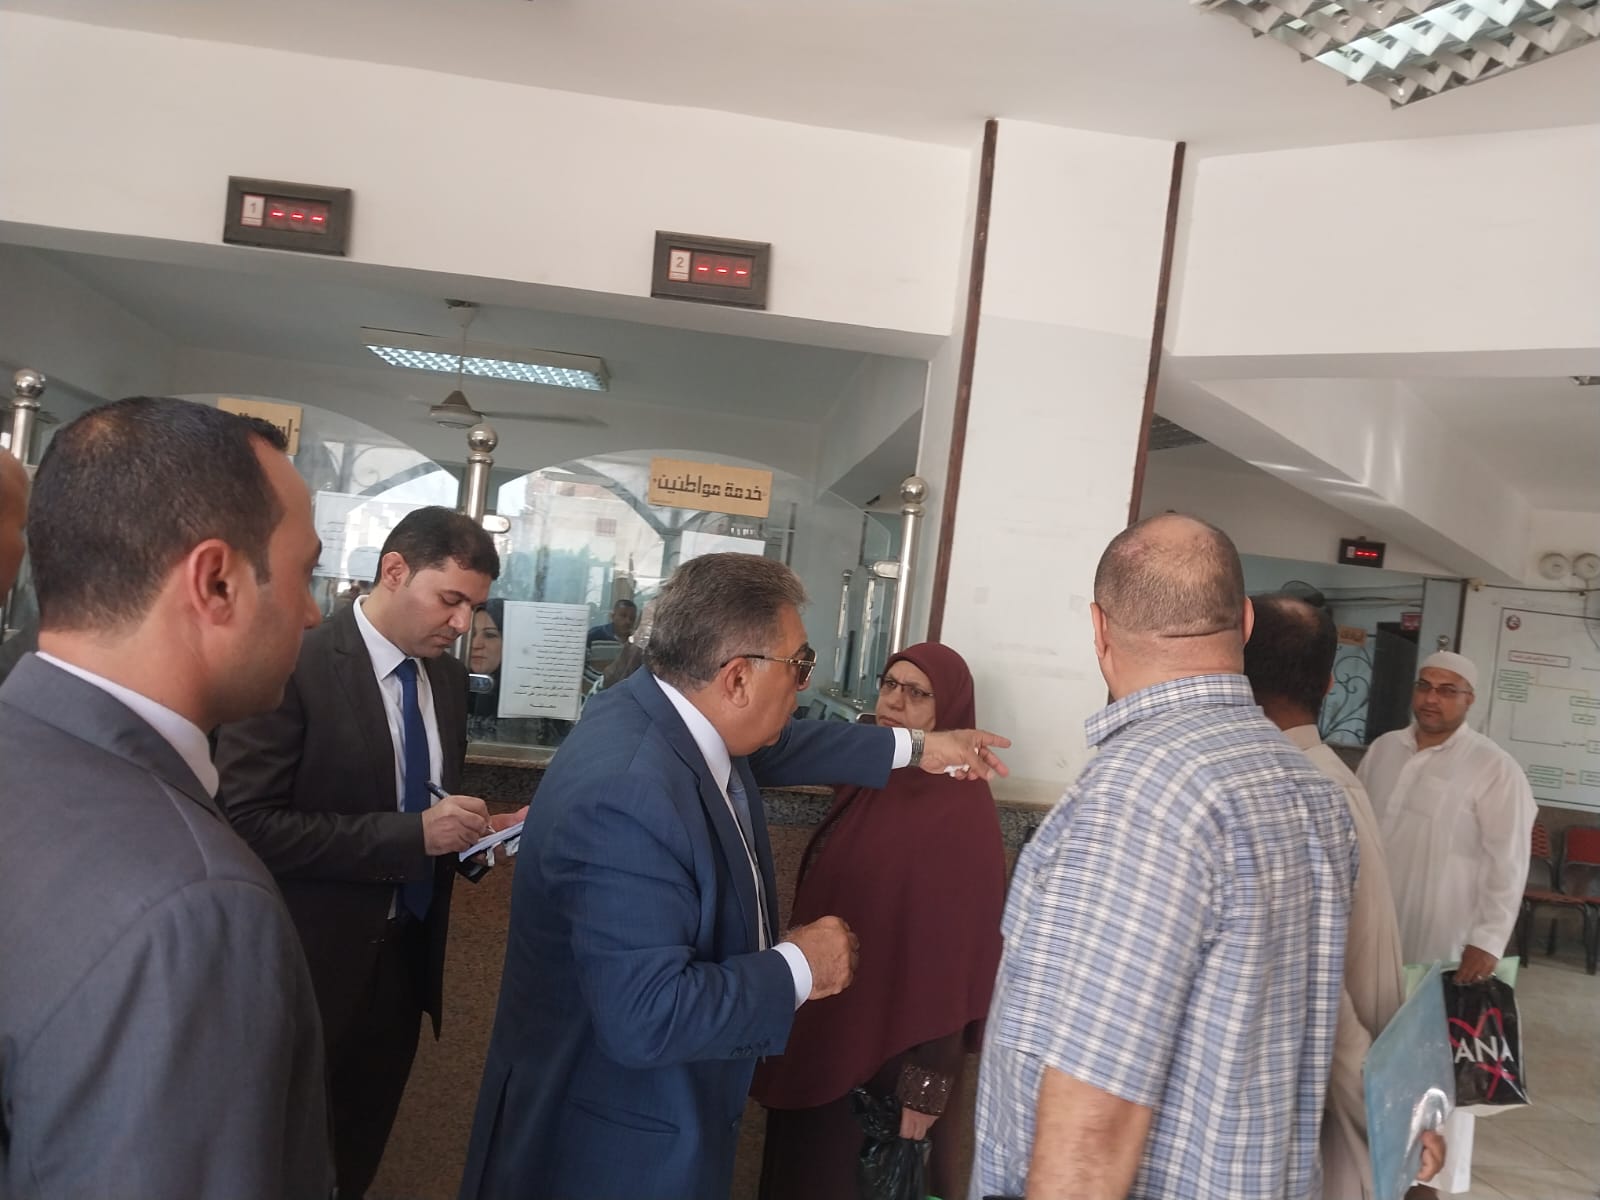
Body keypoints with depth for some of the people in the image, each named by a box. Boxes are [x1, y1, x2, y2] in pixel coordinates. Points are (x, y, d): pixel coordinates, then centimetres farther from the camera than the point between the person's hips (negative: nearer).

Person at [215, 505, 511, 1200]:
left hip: (408, 952, 6)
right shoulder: (295, 666, -20)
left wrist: (482, 826, -7)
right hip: (316, 961, -6)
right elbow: (248, 824, -25)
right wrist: (412, 835, -28)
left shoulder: (449, 677, 3)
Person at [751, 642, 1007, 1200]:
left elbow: (958, 952, -19)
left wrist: (929, 1080, -18)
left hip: (890, 1049, -7)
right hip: (823, 1029, 7)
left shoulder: (962, 812, -20)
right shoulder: (864, 779, 3)